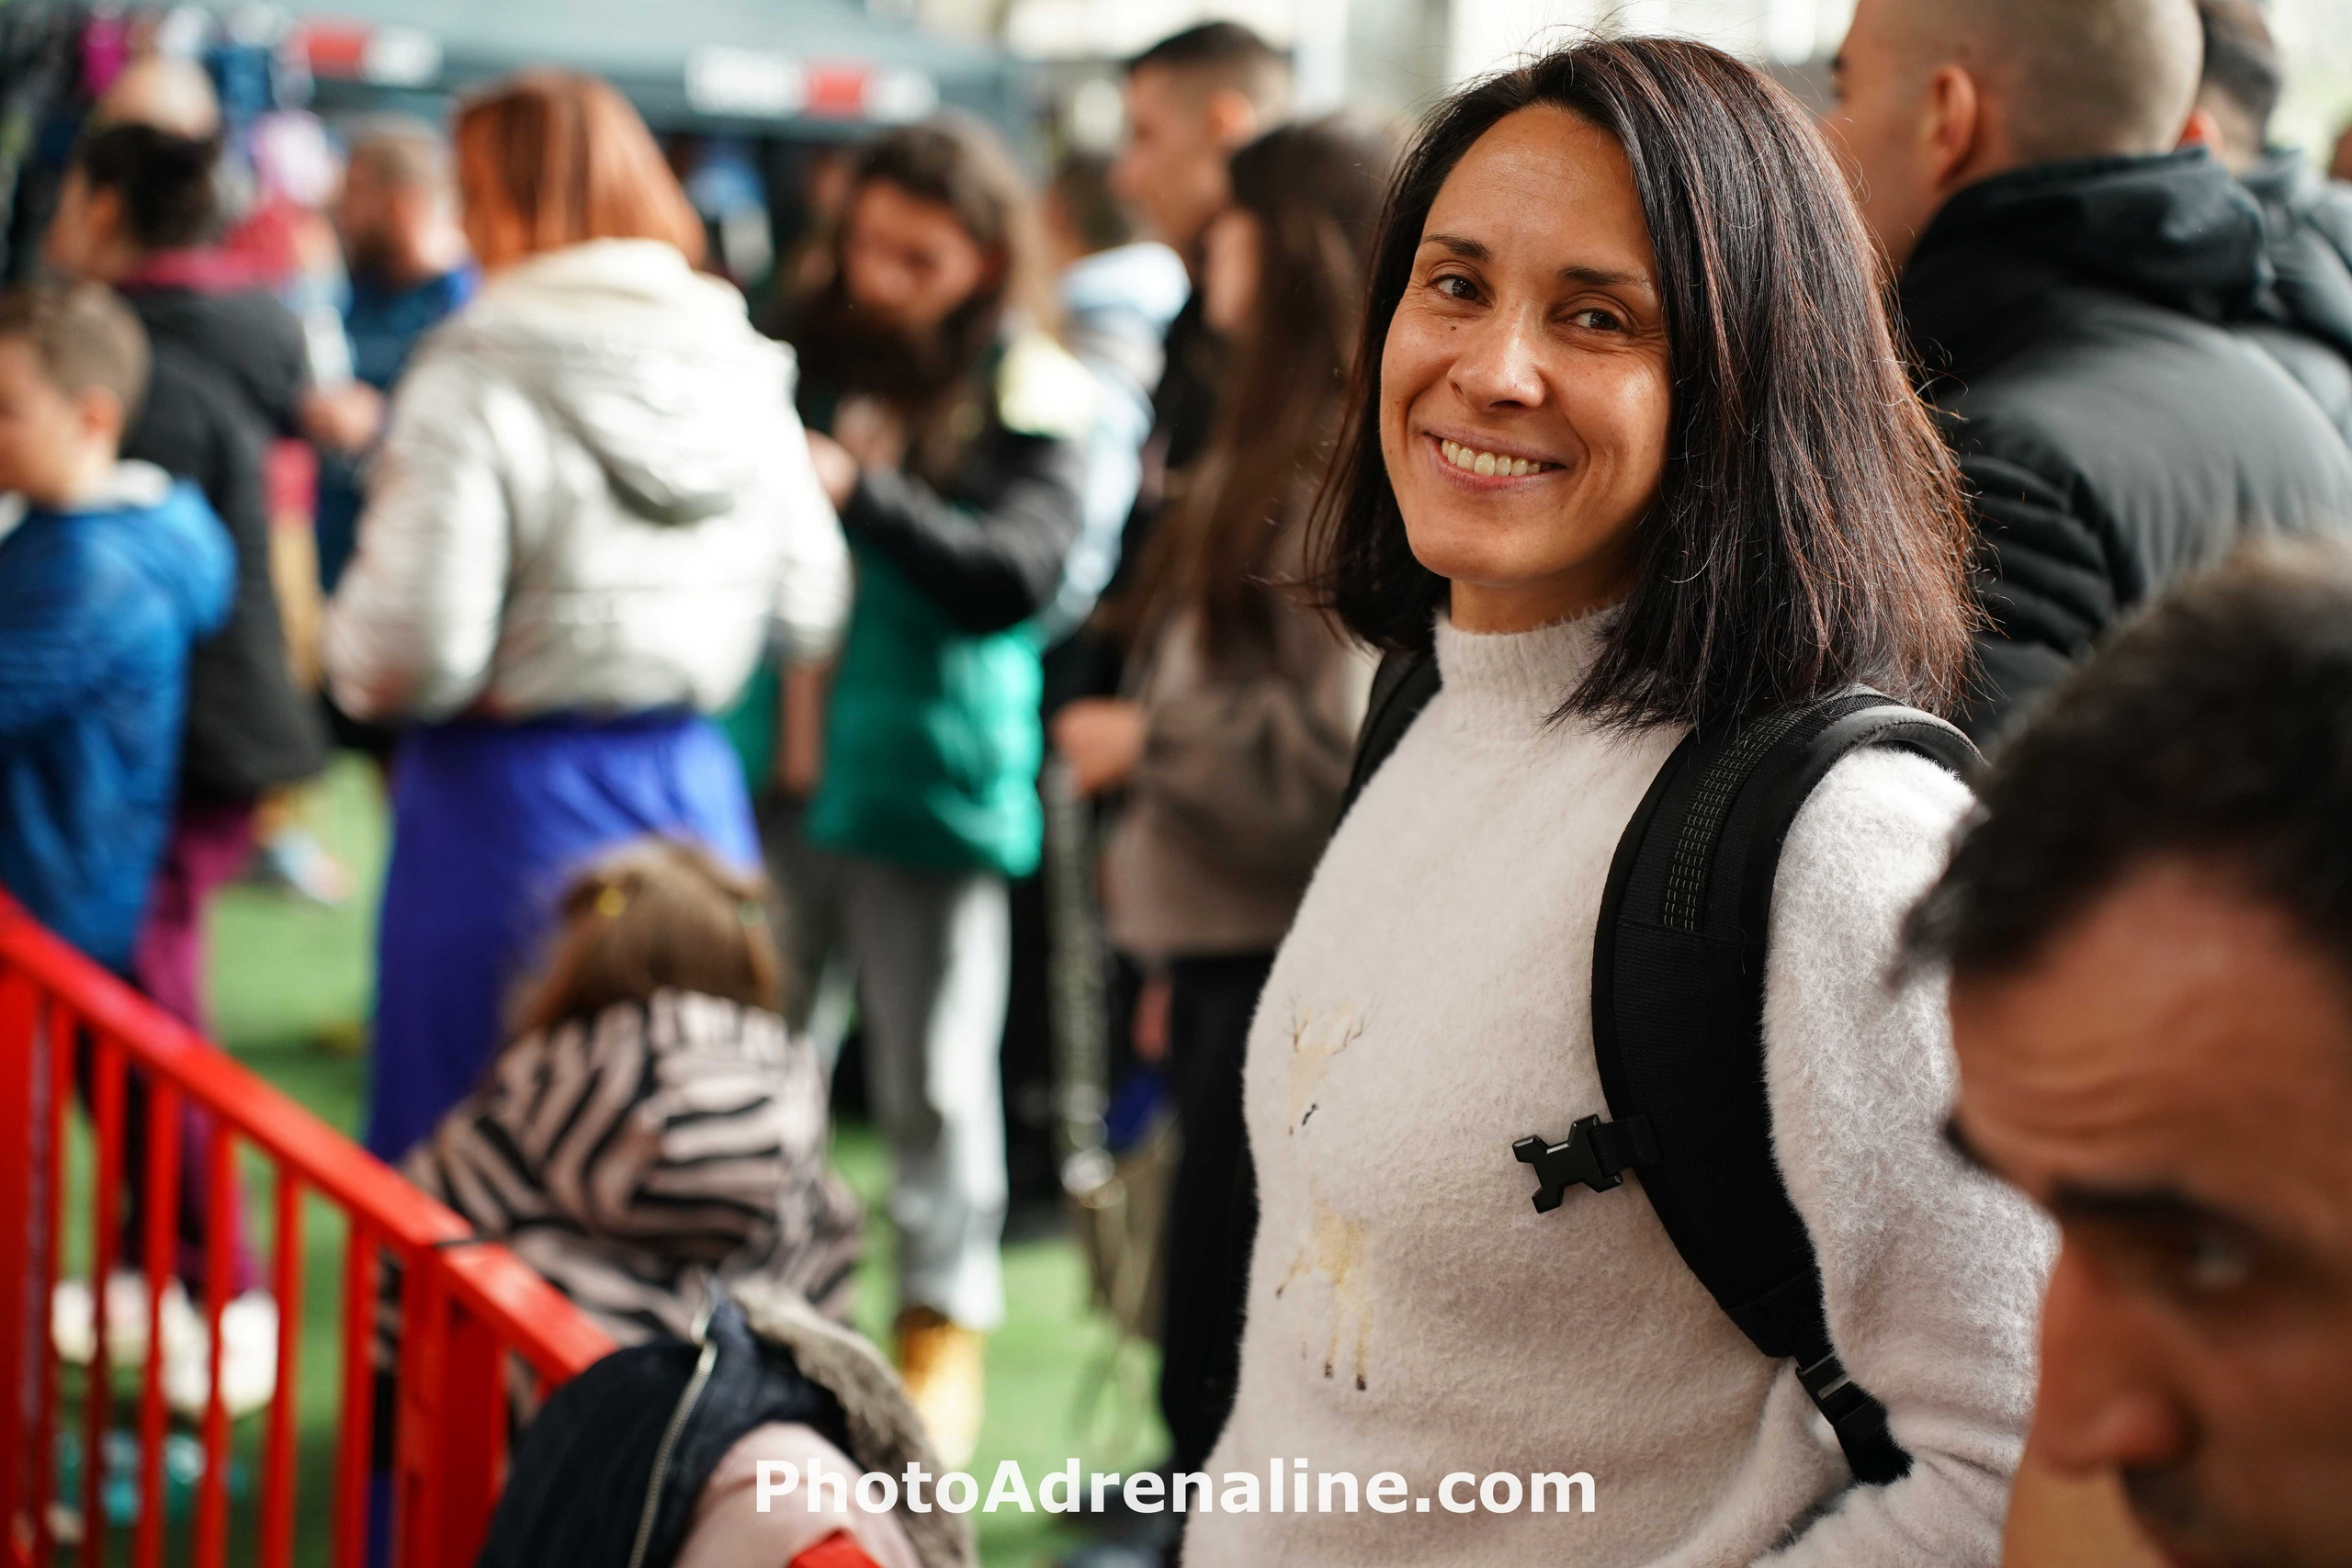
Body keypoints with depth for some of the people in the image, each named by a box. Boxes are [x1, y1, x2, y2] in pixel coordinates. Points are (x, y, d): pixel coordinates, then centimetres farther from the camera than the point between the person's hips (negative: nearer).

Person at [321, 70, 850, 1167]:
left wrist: (349, 661, 3)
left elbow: (415, 654, -18)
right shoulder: (746, 378, 2)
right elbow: (808, 610, 8)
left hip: (506, 799, -5)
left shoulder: (475, 386, -15)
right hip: (692, 786, 5)